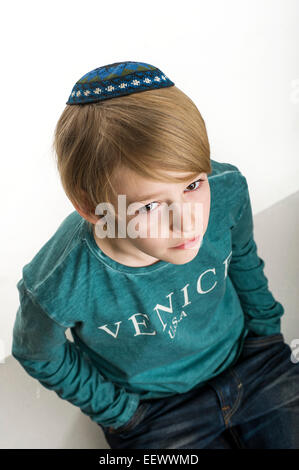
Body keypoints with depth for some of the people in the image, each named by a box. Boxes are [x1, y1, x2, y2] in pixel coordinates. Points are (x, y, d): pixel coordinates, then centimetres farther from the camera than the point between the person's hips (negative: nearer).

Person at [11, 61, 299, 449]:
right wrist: (119, 411, -5)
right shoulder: (59, 288, -34)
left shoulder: (227, 191, -26)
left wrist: (267, 329, 10)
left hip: (248, 360, 3)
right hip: (156, 410, -2)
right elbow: (38, 355, -9)